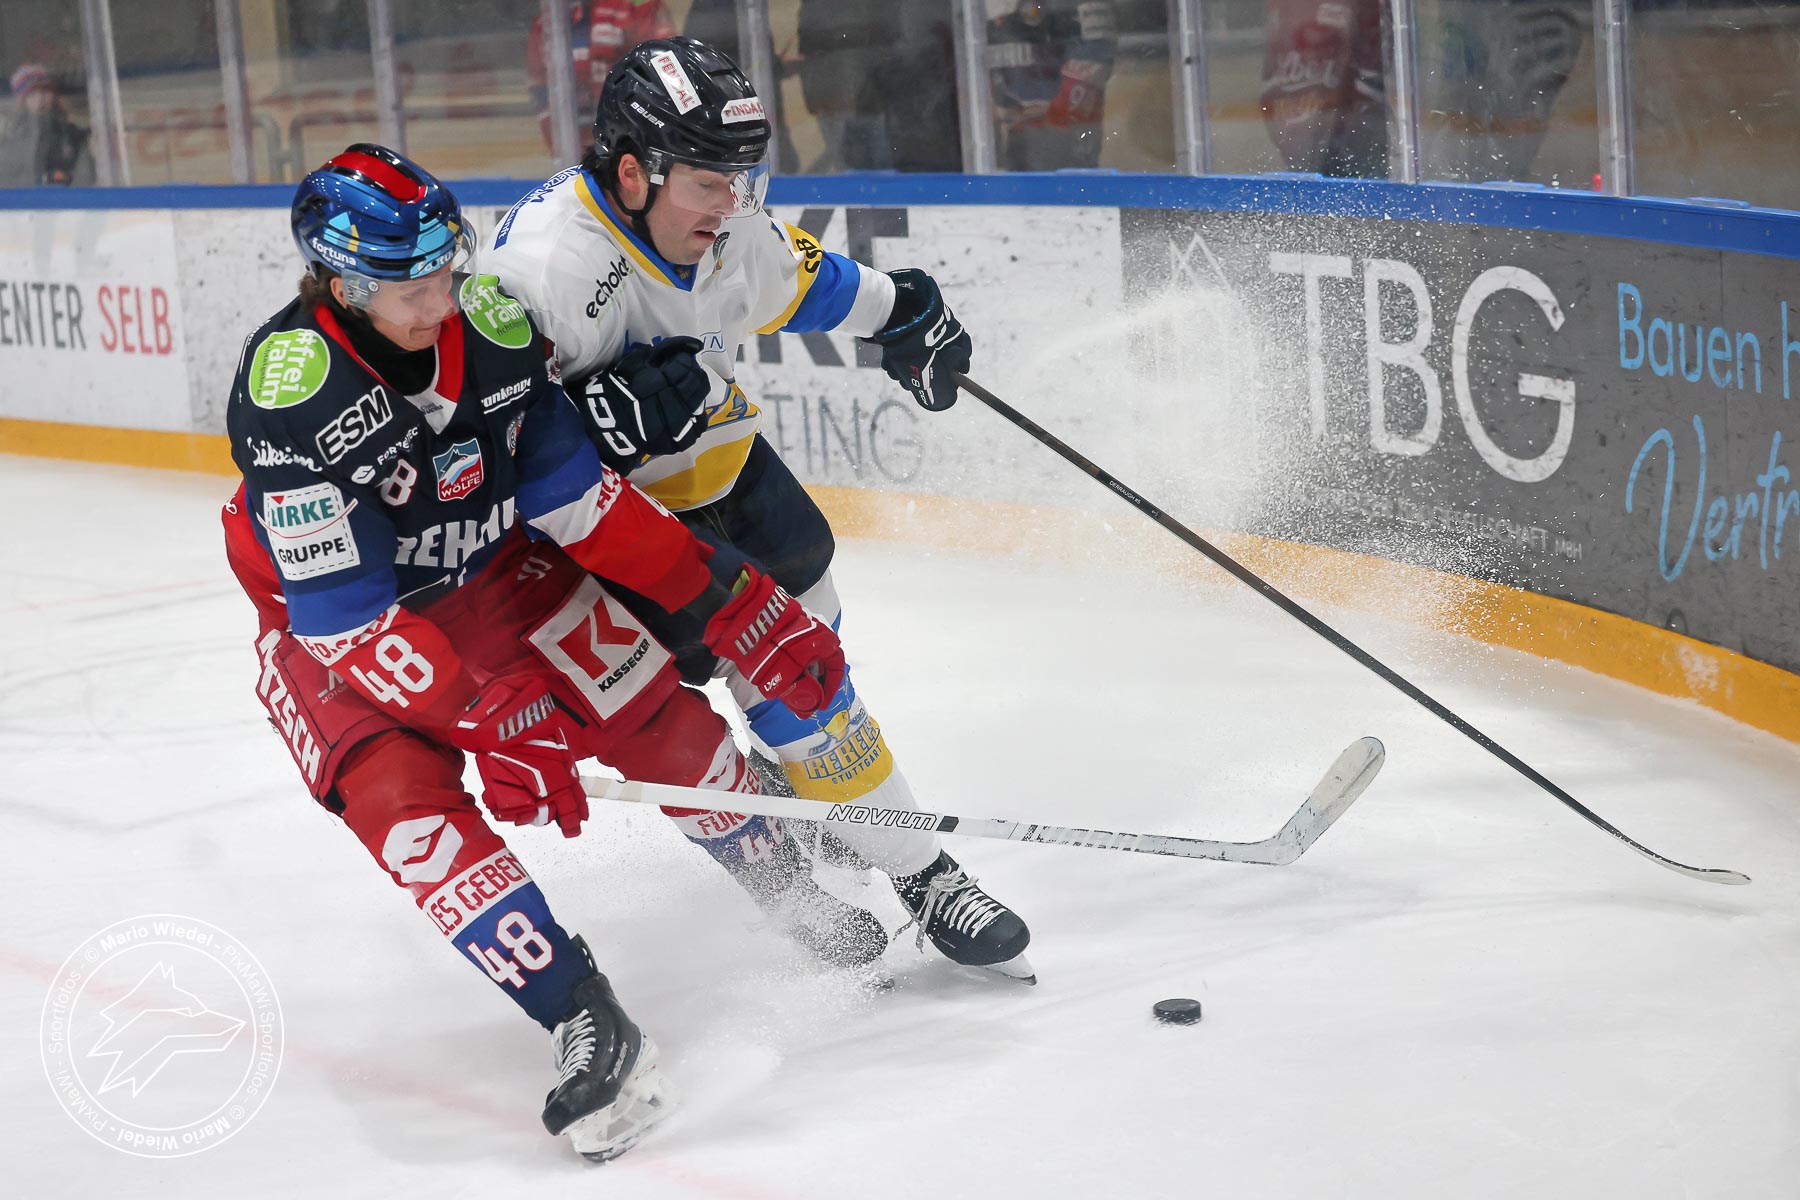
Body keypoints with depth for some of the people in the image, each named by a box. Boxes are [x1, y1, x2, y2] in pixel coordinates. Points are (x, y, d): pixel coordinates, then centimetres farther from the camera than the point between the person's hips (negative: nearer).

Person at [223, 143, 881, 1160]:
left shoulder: (490, 322, -19)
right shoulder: (289, 395, -32)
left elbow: (577, 495, -9)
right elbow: (349, 612, -32)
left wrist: (729, 599, -11)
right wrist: (490, 717, -40)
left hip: (488, 568, 4)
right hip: (331, 619, -4)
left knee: (658, 716, 0)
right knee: (407, 803, -25)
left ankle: (782, 879, 30)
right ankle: (591, 1032, -20)